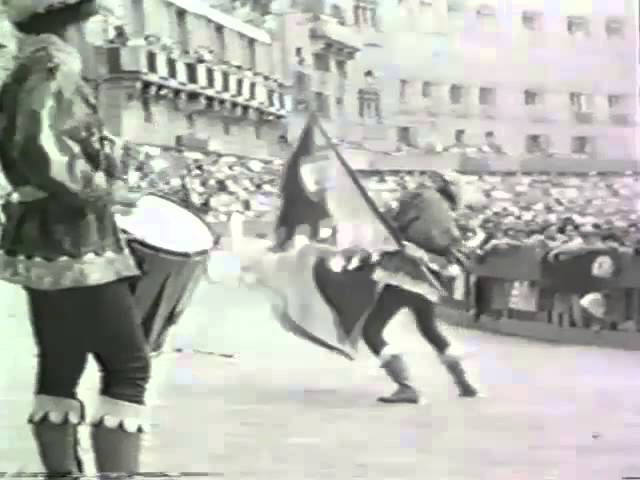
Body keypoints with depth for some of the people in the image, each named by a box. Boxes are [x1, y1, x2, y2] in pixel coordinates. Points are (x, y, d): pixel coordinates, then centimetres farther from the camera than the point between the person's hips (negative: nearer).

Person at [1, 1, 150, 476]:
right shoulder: (54, 63, -14)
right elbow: (39, 150, -28)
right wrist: (105, 191, -17)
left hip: (45, 244, 9)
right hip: (74, 244, -9)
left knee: (59, 368, 12)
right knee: (128, 365, -5)